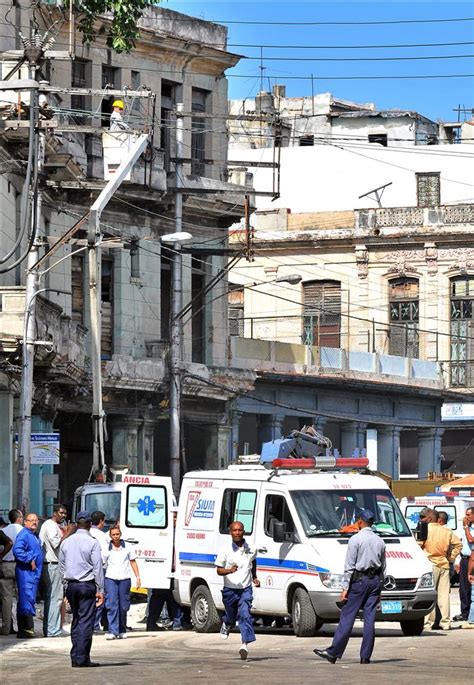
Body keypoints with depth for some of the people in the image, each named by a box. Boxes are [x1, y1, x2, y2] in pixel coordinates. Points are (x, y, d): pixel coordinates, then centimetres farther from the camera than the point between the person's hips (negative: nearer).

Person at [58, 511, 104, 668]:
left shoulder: (66, 542, 7)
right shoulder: (92, 543, -9)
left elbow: (61, 566, 12)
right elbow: (98, 568, -9)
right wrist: (100, 590, -5)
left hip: (71, 585, 5)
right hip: (87, 585, -5)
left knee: (76, 620, 13)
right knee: (86, 621, -5)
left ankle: (75, 657, 11)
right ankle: (82, 658, -9)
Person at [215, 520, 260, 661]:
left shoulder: (250, 549, 0)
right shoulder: (225, 549, -8)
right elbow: (219, 570, -6)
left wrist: (254, 577, 19)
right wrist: (229, 571, -26)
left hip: (245, 589, 0)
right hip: (230, 589, 0)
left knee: (245, 615, -16)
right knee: (231, 616, 13)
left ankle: (245, 644, -18)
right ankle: (226, 624, 49)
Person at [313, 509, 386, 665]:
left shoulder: (356, 539, -7)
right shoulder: (379, 541, 11)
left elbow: (349, 566, -10)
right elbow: (383, 567, 15)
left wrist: (345, 587, -9)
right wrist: (379, 590, 21)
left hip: (359, 580, -5)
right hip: (376, 580, 5)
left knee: (347, 617, -5)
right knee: (370, 618, 4)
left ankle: (333, 653, -6)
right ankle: (365, 656, 3)